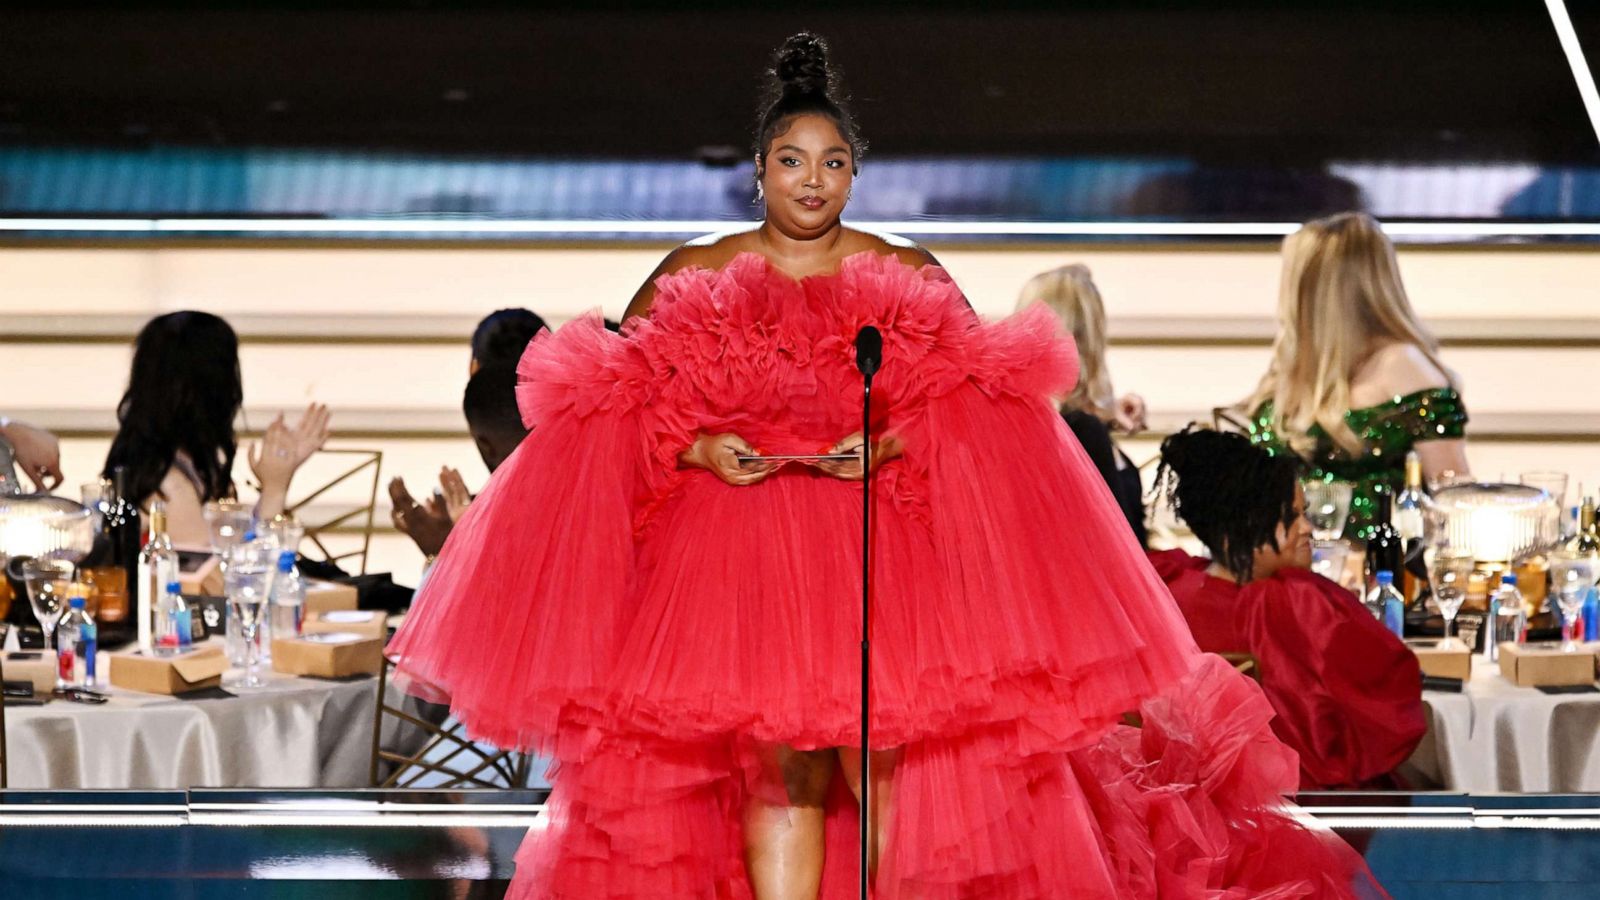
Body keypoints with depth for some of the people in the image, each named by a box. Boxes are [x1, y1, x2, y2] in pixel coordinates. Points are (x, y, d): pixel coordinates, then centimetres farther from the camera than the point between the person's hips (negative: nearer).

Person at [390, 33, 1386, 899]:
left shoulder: (911, 279, 9)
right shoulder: (694, 276, 11)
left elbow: (984, 405, 2)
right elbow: (611, 408, 9)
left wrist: (892, 445, -13)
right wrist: (696, 451, -8)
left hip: (883, 541, 0)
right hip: (735, 545, 0)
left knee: (881, 751, -13)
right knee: (777, 763, -7)